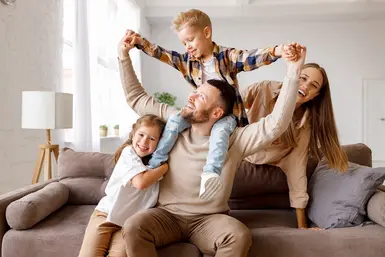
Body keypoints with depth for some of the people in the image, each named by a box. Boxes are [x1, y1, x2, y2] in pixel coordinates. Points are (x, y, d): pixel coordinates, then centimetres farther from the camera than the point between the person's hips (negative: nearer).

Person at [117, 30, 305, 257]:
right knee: (133, 227, -29)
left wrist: (293, 72, -23)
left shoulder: (234, 140, -7)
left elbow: (276, 124, -18)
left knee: (239, 235, -33)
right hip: (167, 215, 2)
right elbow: (136, 98, 10)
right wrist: (124, 55, 5)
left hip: (208, 219, -2)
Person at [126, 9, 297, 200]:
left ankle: (211, 174, -51)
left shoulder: (228, 56, -7)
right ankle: (155, 164, -10)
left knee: (219, 130, -36)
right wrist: (140, 41, -11)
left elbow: (252, 58, -21)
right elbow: (162, 54, 2)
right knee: (175, 119, -15)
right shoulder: (187, 61, 7)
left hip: (227, 113, -5)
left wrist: (277, 51, -39)